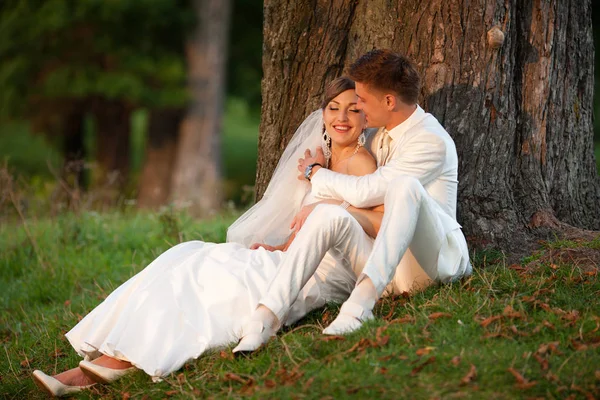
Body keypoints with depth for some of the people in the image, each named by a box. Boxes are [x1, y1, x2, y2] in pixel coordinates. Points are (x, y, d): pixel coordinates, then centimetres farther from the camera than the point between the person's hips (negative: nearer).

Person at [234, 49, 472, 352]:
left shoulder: (432, 141, -13)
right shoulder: (381, 136, 16)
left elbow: (365, 191, -17)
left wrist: (316, 172, -1)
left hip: (436, 257, -7)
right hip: (387, 265, 7)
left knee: (405, 186, -35)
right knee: (327, 214, -19)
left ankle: (361, 303, -48)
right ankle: (266, 317, -35)